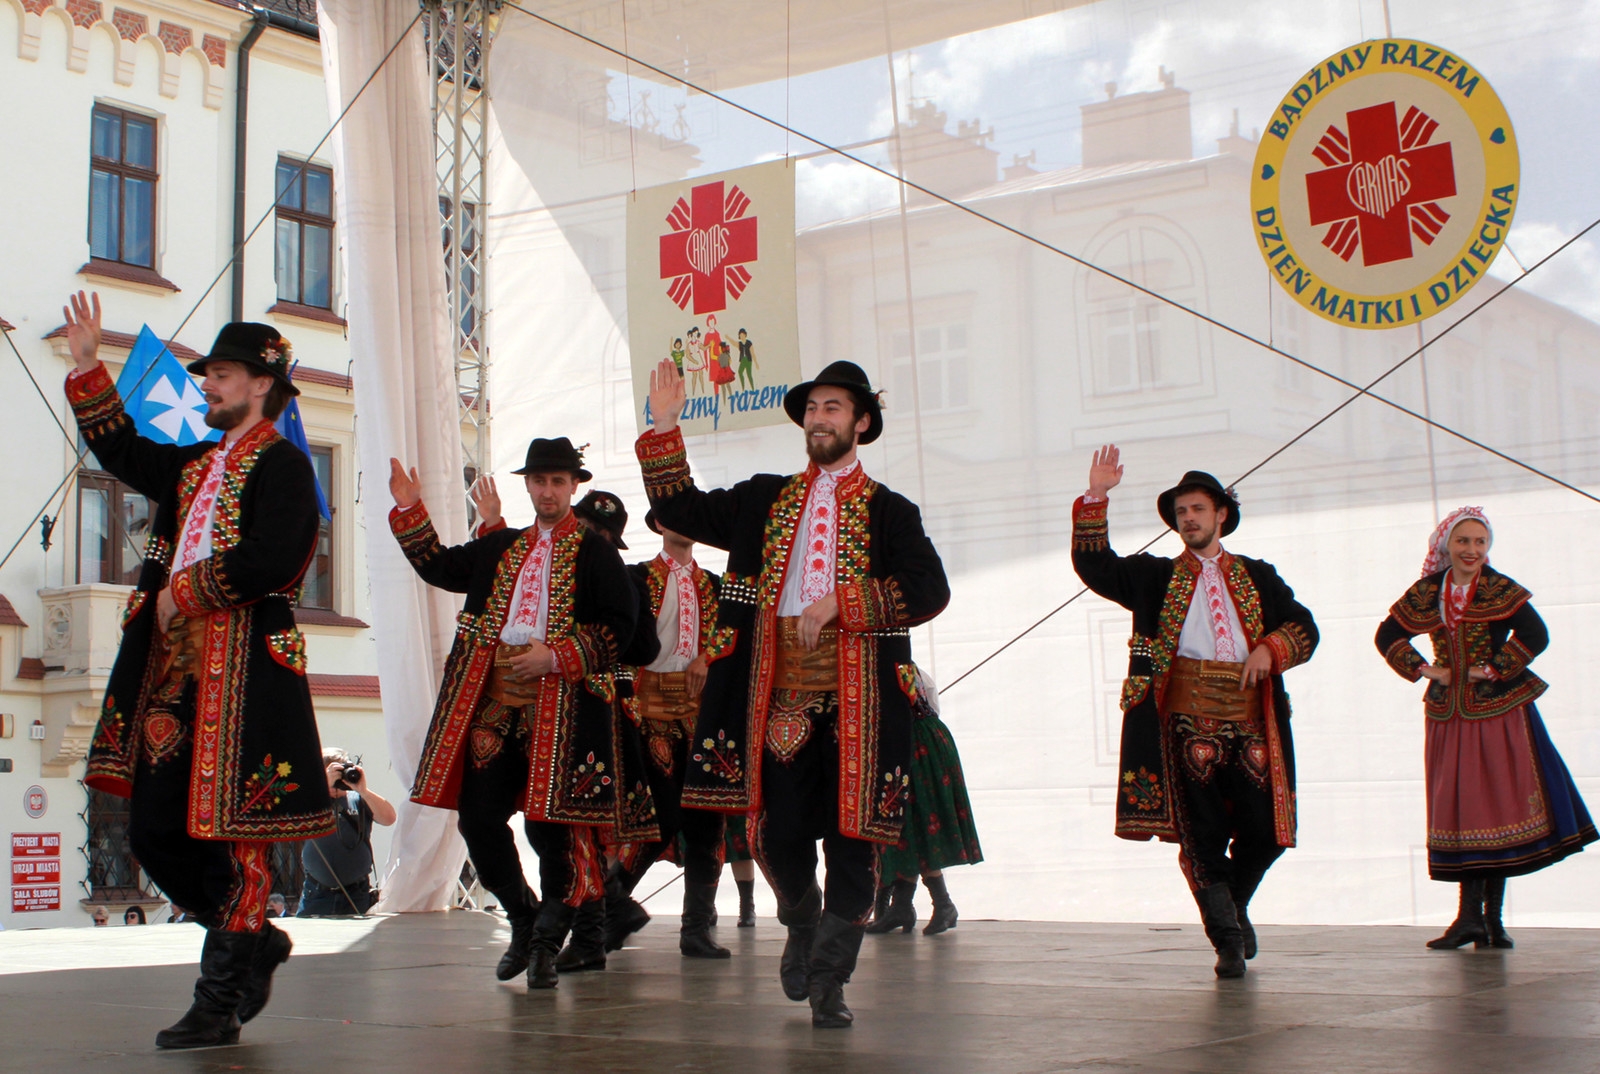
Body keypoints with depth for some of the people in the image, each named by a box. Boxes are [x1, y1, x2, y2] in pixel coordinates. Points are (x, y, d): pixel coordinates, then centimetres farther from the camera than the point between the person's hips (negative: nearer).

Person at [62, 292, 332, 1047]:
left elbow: (267, 561, -19)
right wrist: (86, 366, 24)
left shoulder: (281, 465, -7)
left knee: (230, 832, -4)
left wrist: (185, 593, -11)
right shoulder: (194, 467, 19)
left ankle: (219, 1003, 3)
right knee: (154, 830, 11)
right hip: (172, 673, 9)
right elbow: (121, 450, 30)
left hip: (241, 674, -9)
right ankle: (254, 940, 27)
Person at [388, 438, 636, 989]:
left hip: (562, 702, -5)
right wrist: (410, 511, 13)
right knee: (477, 816, 2)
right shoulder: (501, 547, 20)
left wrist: (557, 657, -14)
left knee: (550, 821, -5)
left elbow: (621, 624, -5)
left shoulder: (595, 551, 3)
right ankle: (522, 917, 24)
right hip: (496, 700, 5)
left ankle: (547, 941, 13)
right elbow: (439, 567, 23)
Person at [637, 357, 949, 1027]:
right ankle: (803, 926, 33)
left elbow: (929, 589, -4)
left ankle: (827, 984, 5)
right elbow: (679, 510, 17)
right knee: (778, 835, 2)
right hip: (779, 691, 2)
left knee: (850, 838, -5)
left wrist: (841, 602, -13)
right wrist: (664, 428, 8)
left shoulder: (889, 511, 9)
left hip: (856, 695, -2)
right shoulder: (765, 500, 19)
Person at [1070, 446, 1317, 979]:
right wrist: (1095, 499, -3)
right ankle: (1227, 937, 3)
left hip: (1251, 719, 2)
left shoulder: (1258, 577, 20)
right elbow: (1093, 563, 5)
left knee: (1263, 831, -1)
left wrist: (1271, 649, -5)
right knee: (1202, 832, -6)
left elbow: (1304, 627, 15)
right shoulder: (1156, 577, 16)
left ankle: (1232, 906, 27)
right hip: (1188, 718, -2)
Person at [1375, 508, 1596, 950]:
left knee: (1498, 805, -2)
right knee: (1460, 811, 1)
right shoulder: (1426, 593, 6)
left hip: (1499, 711, -3)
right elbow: (1387, 636, 11)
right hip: (1449, 716, 3)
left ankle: (1491, 917, 6)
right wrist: (1421, 669, 0)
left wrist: (1496, 669, -14)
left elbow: (1535, 635, -15)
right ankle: (1472, 917, 3)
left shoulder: (1501, 591, -4)